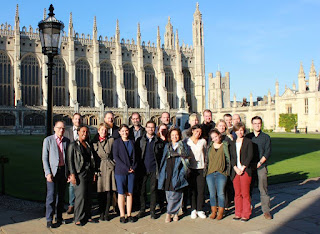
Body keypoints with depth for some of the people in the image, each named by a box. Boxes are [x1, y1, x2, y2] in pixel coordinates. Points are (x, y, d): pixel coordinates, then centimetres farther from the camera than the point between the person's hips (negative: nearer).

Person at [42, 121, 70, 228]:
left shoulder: (67, 141, 8)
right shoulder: (48, 140, -1)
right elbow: (45, 158, -3)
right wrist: (48, 173, -11)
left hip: (63, 171, 4)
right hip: (52, 171, -3)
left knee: (61, 195, 9)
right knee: (51, 195, -6)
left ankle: (59, 217, 20)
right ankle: (49, 220, 3)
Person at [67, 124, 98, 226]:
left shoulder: (88, 145, 15)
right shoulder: (73, 145, -1)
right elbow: (70, 160, -5)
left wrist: (93, 173, 13)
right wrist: (72, 174, -12)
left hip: (89, 173, 6)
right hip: (80, 174, -5)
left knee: (88, 196, 8)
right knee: (81, 196, -6)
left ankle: (87, 216, 19)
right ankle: (78, 218, 5)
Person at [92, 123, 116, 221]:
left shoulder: (111, 140, 9)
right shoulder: (94, 143, 8)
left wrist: (114, 164, 1)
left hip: (110, 167, 0)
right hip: (100, 168, 0)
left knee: (109, 191, -1)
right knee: (101, 192, 1)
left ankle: (106, 213, 11)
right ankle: (101, 213, 14)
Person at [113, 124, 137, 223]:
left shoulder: (132, 142, 13)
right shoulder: (117, 142, 1)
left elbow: (135, 156, 13)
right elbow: (115, 156, -6)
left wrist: (133, 167, -5)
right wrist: (126, 168, -12)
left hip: (131, 171, 3)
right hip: (120, 171, -3)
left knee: (130, 193, 6)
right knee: (121, 194, 0)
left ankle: (129, 214, 13)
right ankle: (122, 215, 9)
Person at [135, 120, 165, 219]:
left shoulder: (159, 141, 5)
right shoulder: (140, 140, 7)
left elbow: (162, 155, 4)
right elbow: (136, 154, 7)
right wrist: (136, 167, -2)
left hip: (154, 169, -1)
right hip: (142, 169, 1)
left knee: (153, 190, 5)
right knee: (142, 190, 6)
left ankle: (152, 211, 16)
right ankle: (142, 210, 20)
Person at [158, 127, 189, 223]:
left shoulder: (183, 146, 5)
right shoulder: (167, 146, 14)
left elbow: (185, 160, 0)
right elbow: (164, 160, 15)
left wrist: (182, 174, -9)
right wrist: (162, 174, 6)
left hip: (177, 174, -3)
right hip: (168, 173, 3)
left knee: (174, 194, -6)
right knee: (168, 194, 1)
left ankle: (169, 213, 8)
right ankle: (175, 213, 14)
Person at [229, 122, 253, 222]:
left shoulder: (248, 142, 3)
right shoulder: (232, 143, 15)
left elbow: (250, 156, -4)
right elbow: (231, 157, 9)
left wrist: (243, 168, -11)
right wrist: (236, 168, -6)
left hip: (245, 171, -3)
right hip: (235, 171, 4)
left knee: (245, 193, -2)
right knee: (237, 193, 6)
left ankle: (246, 214, 7)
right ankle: (238, 213, 16)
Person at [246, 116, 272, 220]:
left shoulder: (266, 137, 6)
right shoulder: (248, 137, 11)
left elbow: (267, 152, 0)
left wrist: (259, 163, -9)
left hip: (261, 167, -1)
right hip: (249, 166, 2)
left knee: (263, 189, -2)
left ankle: (266, 210, 7)